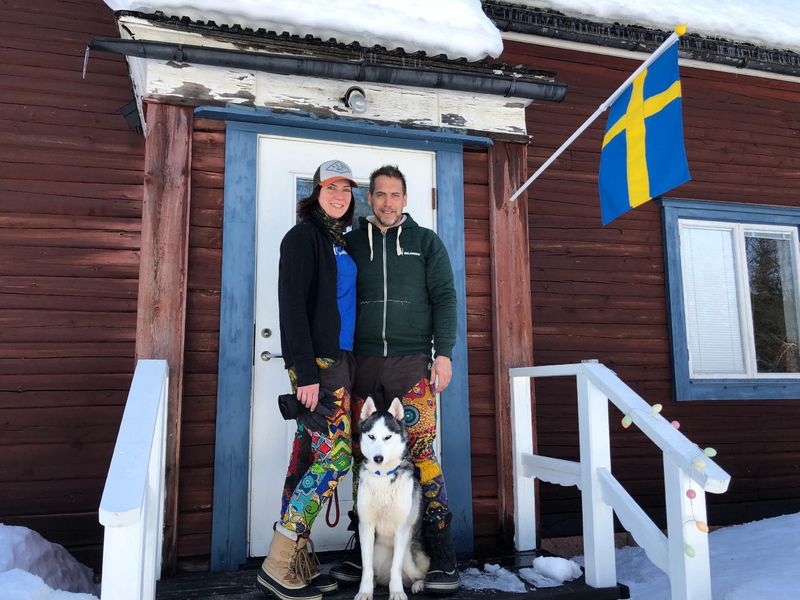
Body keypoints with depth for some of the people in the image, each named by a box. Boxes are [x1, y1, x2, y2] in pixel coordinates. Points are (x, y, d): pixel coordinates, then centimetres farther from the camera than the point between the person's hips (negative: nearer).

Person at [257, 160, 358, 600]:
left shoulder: (340, 241, 18)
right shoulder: (302, 236, -7)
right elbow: (292, 307, -15)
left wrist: (347, 366, 15)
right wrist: (306, 373, -19)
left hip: (337, 359, 8)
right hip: (316, 362, -8)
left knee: (308, 456, 9)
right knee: (336, 454, -9)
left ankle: (298, 564, 17)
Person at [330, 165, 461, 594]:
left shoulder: (425, 242, 10)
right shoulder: (352, 243, 13)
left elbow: (444, 298, 5)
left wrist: (443, 352, -6)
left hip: (412, 363, -2)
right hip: (364, 363, 2)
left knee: (421, 454, -6)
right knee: (366, 457, 7)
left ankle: (442, 559, 3)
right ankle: (363, 552, 19)